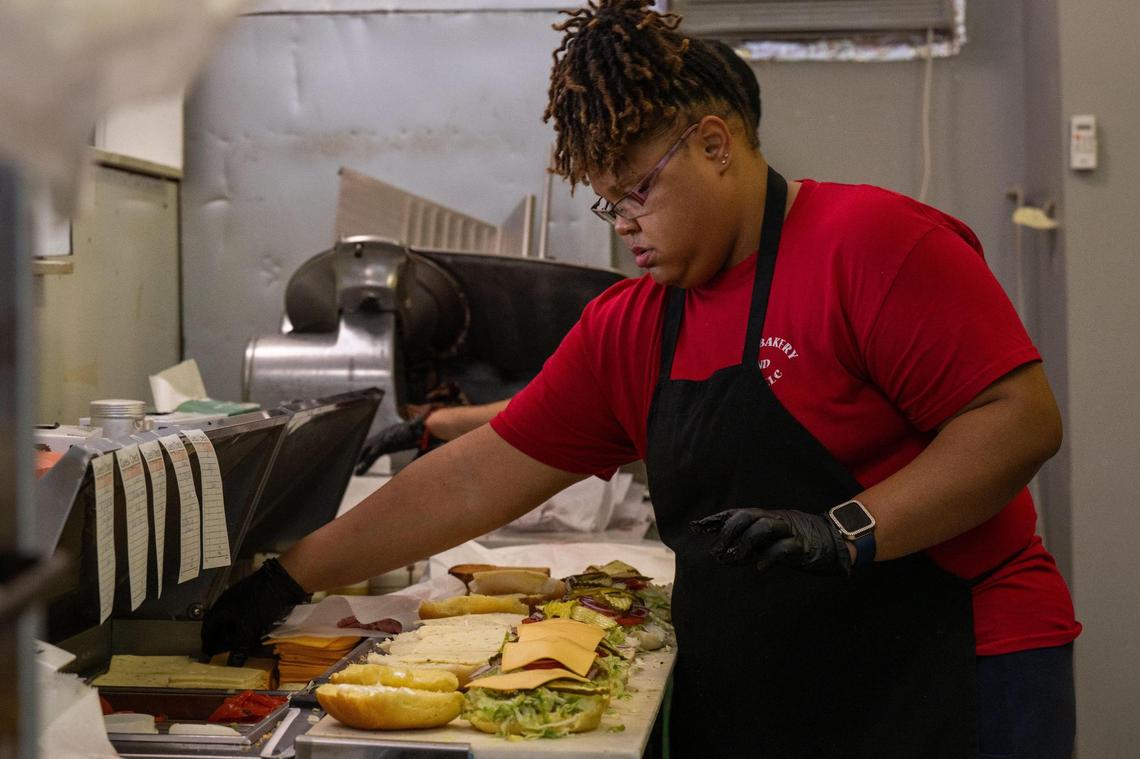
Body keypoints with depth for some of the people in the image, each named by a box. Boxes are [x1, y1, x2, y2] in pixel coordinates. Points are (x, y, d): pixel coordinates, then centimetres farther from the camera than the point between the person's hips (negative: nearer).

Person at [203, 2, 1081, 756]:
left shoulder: (870, 240, -11)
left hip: (954, 684, -6)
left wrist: (846, 532, -24)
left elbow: (1022, 418, -16)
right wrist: (288, 579, 6)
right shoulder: (629, 329, 8)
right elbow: (476, 480, 8)